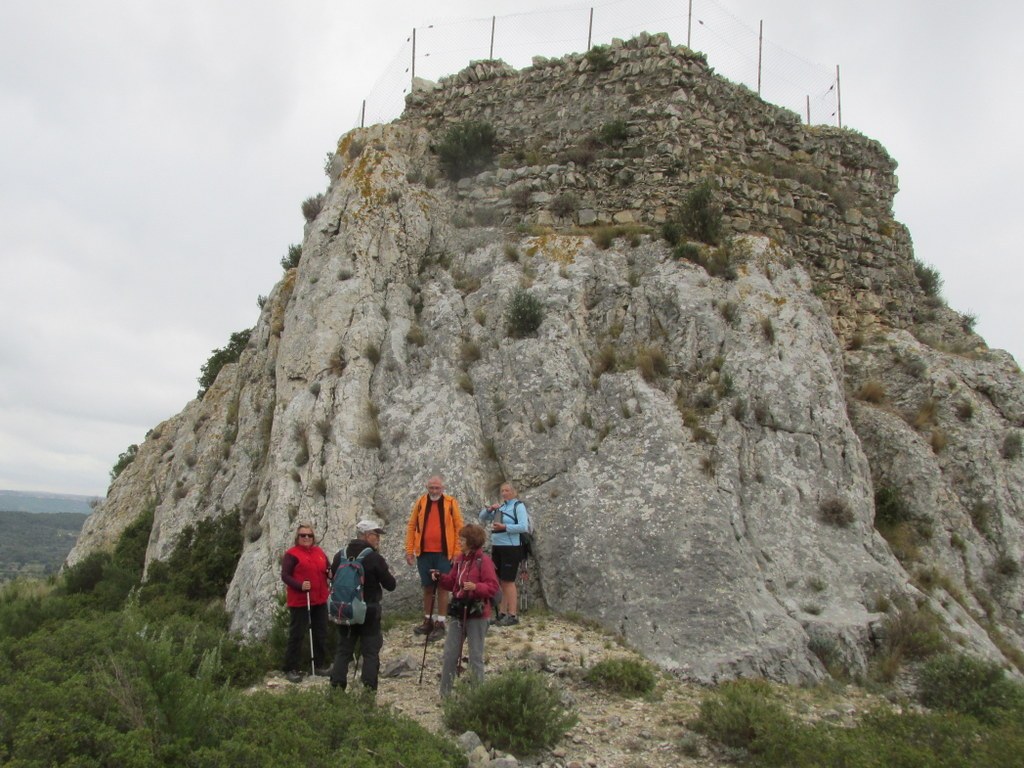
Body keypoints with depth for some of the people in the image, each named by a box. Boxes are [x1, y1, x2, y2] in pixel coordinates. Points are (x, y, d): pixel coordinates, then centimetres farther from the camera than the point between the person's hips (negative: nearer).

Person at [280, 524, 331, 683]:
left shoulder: (319, 552, 11)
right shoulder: (291, 554, -8)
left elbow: (327, 570, 21)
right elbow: (285, 576, -14)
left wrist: (331, 574, -3)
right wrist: (300, 585, -27)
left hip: (320, 601, 7)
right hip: (299, 602, -7)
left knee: (321, 634, 13)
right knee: (297, 635, -1)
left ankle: (319, 665, 25)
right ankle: (291, 669, 7)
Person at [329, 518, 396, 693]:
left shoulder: (340, 556, 0)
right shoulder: (375, 558, -15)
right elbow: (390, 585, -10)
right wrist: (389, 574, 9)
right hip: (369, 611, -4)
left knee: (343, 650, 14)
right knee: (370, 652, 4)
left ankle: (336, 687, 12)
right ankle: (369, 690, 2)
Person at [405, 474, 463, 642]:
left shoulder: (450, 503, -2)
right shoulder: (420, 502, 5)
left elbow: (459, 528, -1)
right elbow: (412, 526, 8)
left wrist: (457, 552, -6)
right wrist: (409, 550, 3)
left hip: (444, 554, -3)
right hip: (424, 553, 3)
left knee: (442, 587, 2)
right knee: (427, 588, 11)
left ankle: (440, 624, 9)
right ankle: (428, 621, 23)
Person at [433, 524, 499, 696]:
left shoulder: (484, 560, -12)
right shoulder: (460, 559, 9)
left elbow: (493, 587, -16)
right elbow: (452, 583, 16)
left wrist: (476, 587, -31)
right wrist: (440, 578, -2)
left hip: (477, 615, -7)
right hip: (458, 612, 7)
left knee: (476, 656, 3)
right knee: (450, 653, 11)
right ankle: (444, 693, 22)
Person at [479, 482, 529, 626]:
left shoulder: (519, 506, -6)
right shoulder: (500, 506, 13)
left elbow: (524, 527, -16)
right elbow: (482, 517, 18)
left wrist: (505, 527, -22)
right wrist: (489, 509, -2)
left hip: (511, 548, -7)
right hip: (496, 547, 7)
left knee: (508, 581, -6)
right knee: (499, 581, 10)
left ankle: (513, 615, -1)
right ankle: (502, 613, 18)